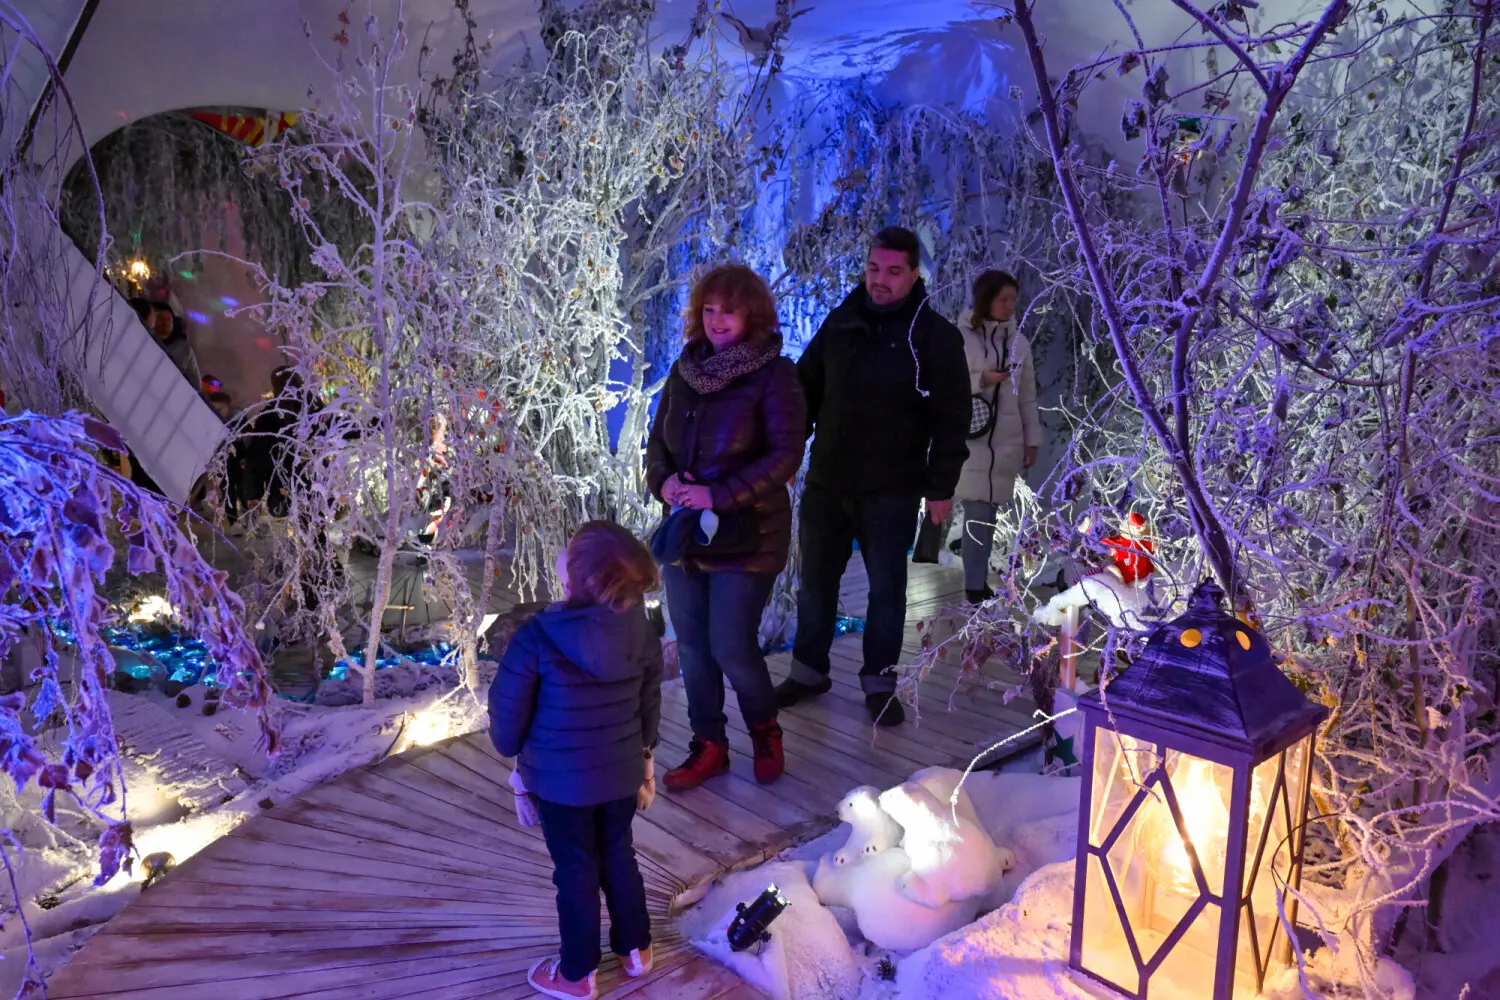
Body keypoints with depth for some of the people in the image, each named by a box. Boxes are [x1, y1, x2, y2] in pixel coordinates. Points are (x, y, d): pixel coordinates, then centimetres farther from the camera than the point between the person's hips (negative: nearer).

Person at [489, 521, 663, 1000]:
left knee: (575, 871, 15)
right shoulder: (641, 631, -13)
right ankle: (636, 950, 43)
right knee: (619, 856, 24)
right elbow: (650, 704, 1)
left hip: (561, 780, -4)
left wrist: (512, 751, 8)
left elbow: (507, 713, -14)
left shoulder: (536, 638, -27)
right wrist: (642, 756, 18)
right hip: (622, 771, 4)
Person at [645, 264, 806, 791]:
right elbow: (658, 440, 12)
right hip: (685, 530, 6)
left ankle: (764, 732, 27)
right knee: (692, 646, 11)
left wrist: (718, 495, -21)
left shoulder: (773, 374, -9)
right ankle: (708, 746, 29)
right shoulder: (685, 370, 7)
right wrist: (664, 481, -10)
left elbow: (785, 456, -16)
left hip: (747, 535, -5)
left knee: (732, 648, -2)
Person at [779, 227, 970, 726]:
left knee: (887, 587, 7)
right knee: (815, 580, 13)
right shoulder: (841, 321, 6)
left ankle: (879, 681, 22)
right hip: (825, 482, 4)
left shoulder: (935, 336, -7)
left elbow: (951, 419, -8)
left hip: (892, 491, -4)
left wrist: (941, 487, -10)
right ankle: (809, 670, 29)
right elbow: (806, 389, 13)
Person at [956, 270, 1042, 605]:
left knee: (990, 511, 6)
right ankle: (975, 586, -1)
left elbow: (1028, 395, 12)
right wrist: (980, 379, -16)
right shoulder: (959, 337, -5)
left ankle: (979, 577, 15)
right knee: (978, 511, -7)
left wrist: (1032, 440, 10)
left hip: (1007, 441, 4)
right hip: (971, 438, -4)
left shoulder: (1018, 341, 9)